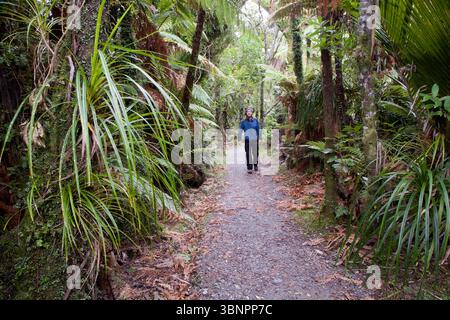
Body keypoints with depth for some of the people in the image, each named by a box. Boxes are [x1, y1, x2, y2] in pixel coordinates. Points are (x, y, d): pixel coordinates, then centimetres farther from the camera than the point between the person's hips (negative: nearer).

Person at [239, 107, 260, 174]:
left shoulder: (255, 120, 5)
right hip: (247, 140, -1)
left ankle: (255, 165, 29)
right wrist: (240, 139, -1)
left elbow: (258, 130, 11)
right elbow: (240, 131, 4)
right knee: (248, 154, -2)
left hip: (255, 139, 1)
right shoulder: (243, 121, 2)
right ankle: (249, 168, 3)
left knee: (256, 153, 8)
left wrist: (258, 138, 11)